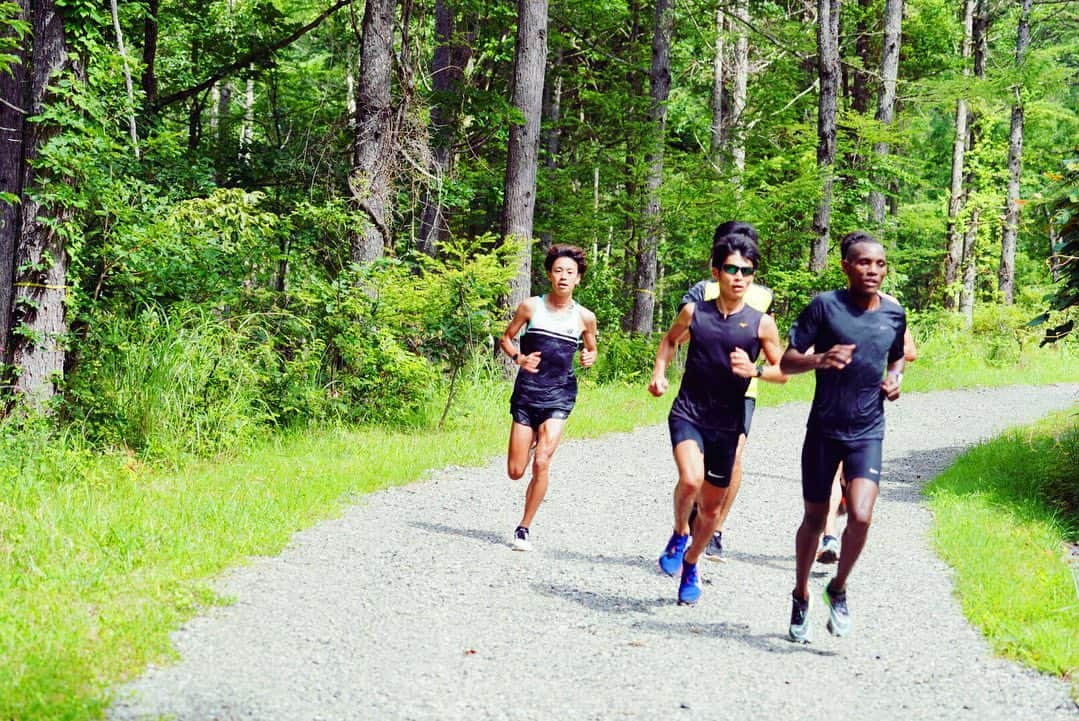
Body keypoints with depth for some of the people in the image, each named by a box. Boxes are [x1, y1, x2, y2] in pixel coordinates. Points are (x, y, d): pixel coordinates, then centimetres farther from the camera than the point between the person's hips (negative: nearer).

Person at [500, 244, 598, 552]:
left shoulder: (585, 317, 0)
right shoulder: (531, 307, -2)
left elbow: (591, 349, 17)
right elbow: (506, 337, 10)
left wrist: (589, 357, -7)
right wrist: (518, 357, -10)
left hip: (559, 396, -1)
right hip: (527, 391, 1)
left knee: (541, 463, -17)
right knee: (515, 471, 3)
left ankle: (524, 527, -1)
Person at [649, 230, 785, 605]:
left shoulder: (761, 324, -5)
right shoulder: (693, 313, -2)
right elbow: (670, 340, 19)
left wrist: (754, 370, -16)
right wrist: (659, 372, 3)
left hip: (726, 423, 1)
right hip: (687, 412, -1)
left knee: (711, 508, 12)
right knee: (690, 479, -29)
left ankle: (690, 564, 38)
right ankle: (679, 534, 0)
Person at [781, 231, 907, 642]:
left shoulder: (894, 314, 3)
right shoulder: (825, 306, -8)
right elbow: (787, 362, -7)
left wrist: (895, 380, 1)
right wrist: (820, 360, -27)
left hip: (867, 434, 2)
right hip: (823, 430, -2)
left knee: (860, 517, -16)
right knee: (814, 519, 10)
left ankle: (838, 590, 9)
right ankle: (801, 597, 32)